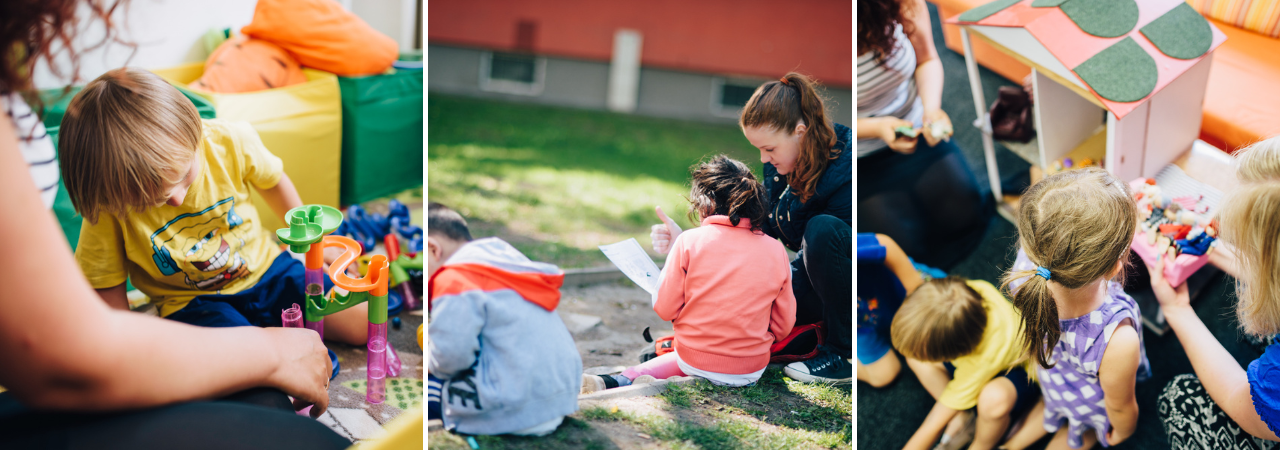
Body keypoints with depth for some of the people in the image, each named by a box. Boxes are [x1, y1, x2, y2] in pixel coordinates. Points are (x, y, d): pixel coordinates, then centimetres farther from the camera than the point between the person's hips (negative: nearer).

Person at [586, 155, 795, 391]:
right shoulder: (775, 250, -2)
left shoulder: (690, 241, -8)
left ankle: (623, 381, -3)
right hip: (753, 369, 1)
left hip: (696, 361, 0)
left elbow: (664, 309, -2)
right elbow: (783, 325, 5)